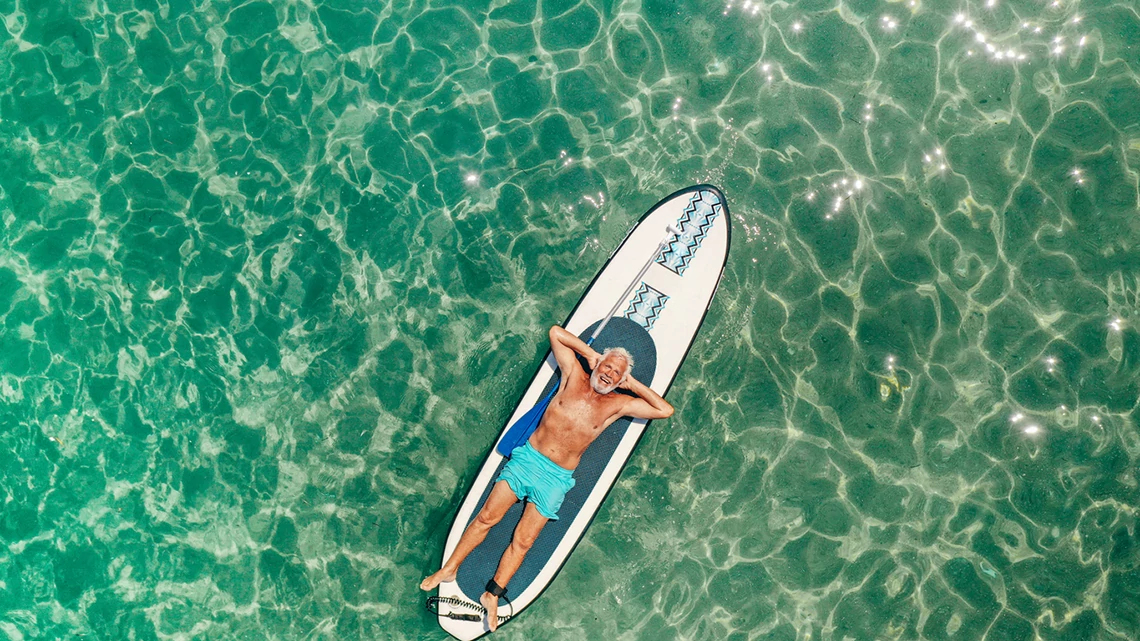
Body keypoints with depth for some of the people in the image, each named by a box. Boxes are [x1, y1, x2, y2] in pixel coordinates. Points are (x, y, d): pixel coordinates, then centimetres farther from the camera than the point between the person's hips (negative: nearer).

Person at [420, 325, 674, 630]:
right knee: (487, 517, -3)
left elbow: (666, 410, 1)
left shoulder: (618, 404, 4)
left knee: (523, 541, -3)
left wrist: (633, 383, 1)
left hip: (556, 478, 0)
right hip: (528, 457, 1)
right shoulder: (574, 375, 5)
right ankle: (449, 569, 12)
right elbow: (556, 331, 7)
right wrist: (589, 352, 5)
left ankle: (492, 596, 10)